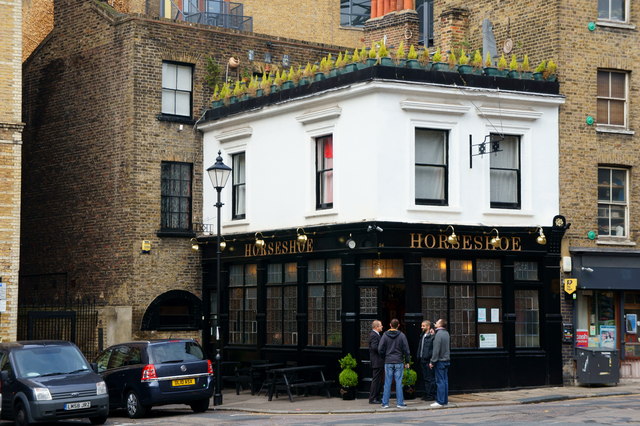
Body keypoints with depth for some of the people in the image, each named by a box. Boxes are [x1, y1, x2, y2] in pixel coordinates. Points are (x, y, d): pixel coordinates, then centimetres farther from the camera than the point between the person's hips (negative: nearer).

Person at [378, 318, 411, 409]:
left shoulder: (385, 335, -1)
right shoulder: (401, 335, -3)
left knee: (387, 383, 4)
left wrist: (385, 357, 11)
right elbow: (406, 350, -2)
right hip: (399, 362, -1)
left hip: (388, 362, 1)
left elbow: (380, 349, -3)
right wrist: (407, 362, 6)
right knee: (399, 382, 2)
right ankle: (400, 402, 3)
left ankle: (385, 403, 5)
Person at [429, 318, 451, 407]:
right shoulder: (447, 333, 10)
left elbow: (436, 350, -17)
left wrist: (432, 362, -13)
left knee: (440, 381, -6)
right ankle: (445, 400, 15)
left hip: (440, 361, -9)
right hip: (446, 360, 9)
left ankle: (440, 401, -5)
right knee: (445, 381, 11)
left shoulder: (439, 334, -16)